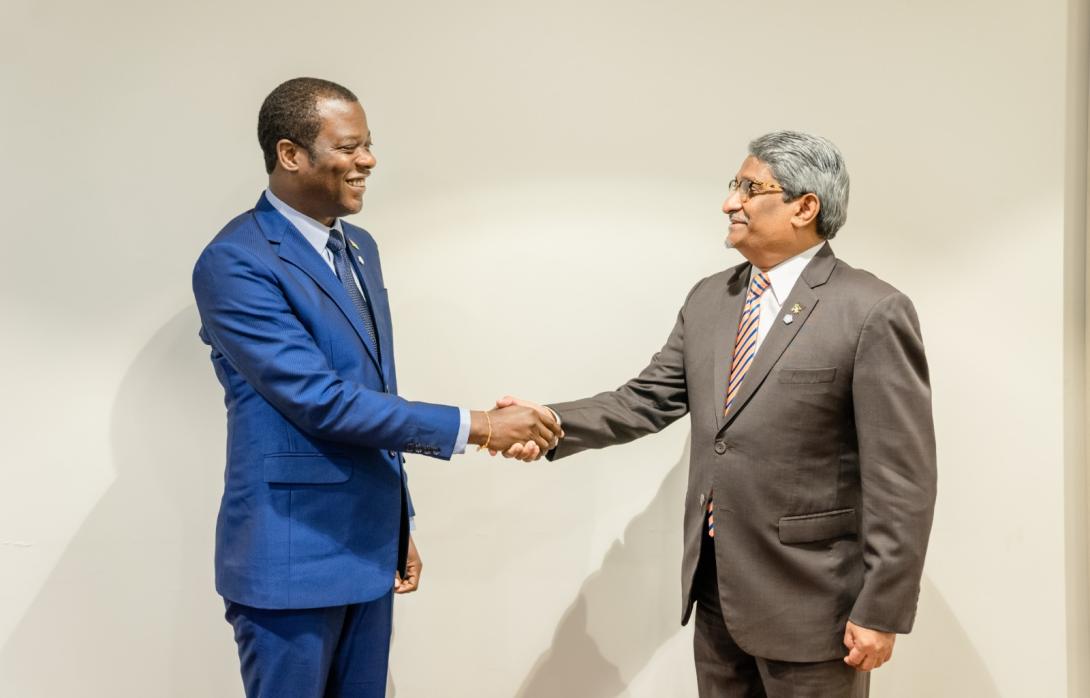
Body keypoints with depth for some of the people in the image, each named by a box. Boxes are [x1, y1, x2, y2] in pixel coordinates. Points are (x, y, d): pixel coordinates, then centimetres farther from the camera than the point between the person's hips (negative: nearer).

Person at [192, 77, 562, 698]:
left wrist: (397, 527, 17)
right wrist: (473, 426, -20)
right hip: (292, 554, -7)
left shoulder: (360, 248, 10)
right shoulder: (236, 262, -16)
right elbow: (321, 400, -22)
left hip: (367, 546, 8)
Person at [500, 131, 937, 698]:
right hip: (716, 582, 6)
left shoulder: (872, 312, -14)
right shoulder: (709, 299, 8)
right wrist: (555, 424, -7)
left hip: (809, 596, -6)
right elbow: (650, 399, 9)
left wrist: (881, 611, -14)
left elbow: (901, 477, -14)